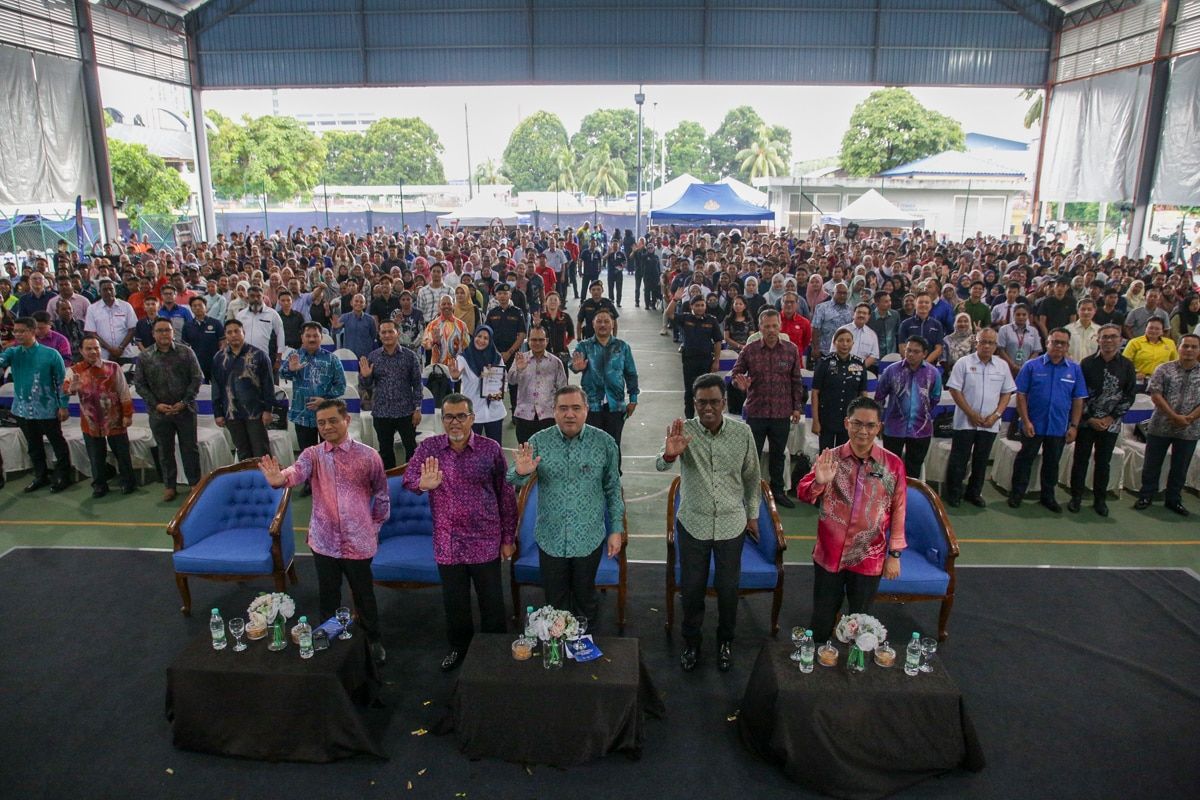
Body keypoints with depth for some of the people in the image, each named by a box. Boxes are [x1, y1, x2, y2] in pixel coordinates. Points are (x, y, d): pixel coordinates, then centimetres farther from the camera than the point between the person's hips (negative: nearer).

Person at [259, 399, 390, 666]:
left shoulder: (368, 456, -7)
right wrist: (280, 479, -47)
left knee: (364, 596, 13)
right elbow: (297, 471, -26)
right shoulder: (312, 455, -4)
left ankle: (374, 639, 36)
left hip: (358, 543, -1)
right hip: (324, 542, 2)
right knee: (328, 598, 17)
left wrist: (375, 526, 7)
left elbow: (381, 495, 4)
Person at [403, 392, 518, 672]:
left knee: (491, 601, 12)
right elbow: (408, 478, -16)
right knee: (454, 602, 18)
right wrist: (423, 484, -40)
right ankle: (458, 647, 42)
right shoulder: (428, 447, -4)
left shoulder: (491, 449, -8)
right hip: (447, 543, 2)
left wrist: (509, 538, -1)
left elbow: (506, 495, -2)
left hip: (486, 542, -2)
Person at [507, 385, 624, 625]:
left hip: (589, 539, 0)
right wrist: (520, 472, -31)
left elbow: (613, 489, 0)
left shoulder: (604, 442, -8)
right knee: (555, 601, 17)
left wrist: (617, 529, -1)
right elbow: (513, 482, -7)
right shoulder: (539, 441, -7)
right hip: (551, 539, 1)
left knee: (585, 599, 19)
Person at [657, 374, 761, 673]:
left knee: (728, 587, 15)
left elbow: (751, 476, 4)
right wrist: (669, 454, -53)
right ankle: (691, 642, 37)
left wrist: (752, 514, 11)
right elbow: (660, 466, -30)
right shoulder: (685, 431, -15)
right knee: (692, 587, 13)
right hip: (693, 524, -1)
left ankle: (725, 641, 40)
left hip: (731, 524, 1)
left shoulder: (742, 432, -10)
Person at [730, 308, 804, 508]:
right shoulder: (749, 350, -5)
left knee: (778, 454, 16)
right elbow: (735, 372, 4)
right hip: (755, 412, -1)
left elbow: (797, 380, 5)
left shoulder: (791, 350, -1)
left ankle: (778, 490, 32)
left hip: (782, 413, 1)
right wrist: (738, 381, -19)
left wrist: (797, 407, 6)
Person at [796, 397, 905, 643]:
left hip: (869, 559, 0)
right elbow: (803, 494, -6)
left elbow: (898, 511, -1)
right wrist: (819, 482, -27)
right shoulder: (829, 458, -7)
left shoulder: (893, 464, -8)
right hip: (829, 555, 0)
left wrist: (894, 554, 1)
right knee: (822, 621, 15)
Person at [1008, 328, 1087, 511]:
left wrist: (1074, 426, -1)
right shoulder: (1032, 366, -5)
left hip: (1059, 427, 3)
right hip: (1033, 426, -2)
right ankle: (1016, 494, 20)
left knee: (1052, 463, 15)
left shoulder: (1074, 369, 2)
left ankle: (1048, 496, 29)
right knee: (1025, 459, 8)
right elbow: (1021, 395, -6)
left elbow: (1078, 400, 4)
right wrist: (1026, 421, -12)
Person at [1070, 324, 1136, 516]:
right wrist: (1089, 418, -6)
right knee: (1080, 460, 4)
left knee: (1103, 462, 8)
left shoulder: (1127, 366, 0)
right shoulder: (1087, 363, -3)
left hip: (1110, 423, 1)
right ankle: (1076, 497, 15)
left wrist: (1111, 418, -5)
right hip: (1086, 421, -1)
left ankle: (1100, 499, 20)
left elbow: (1130, 395, 1)